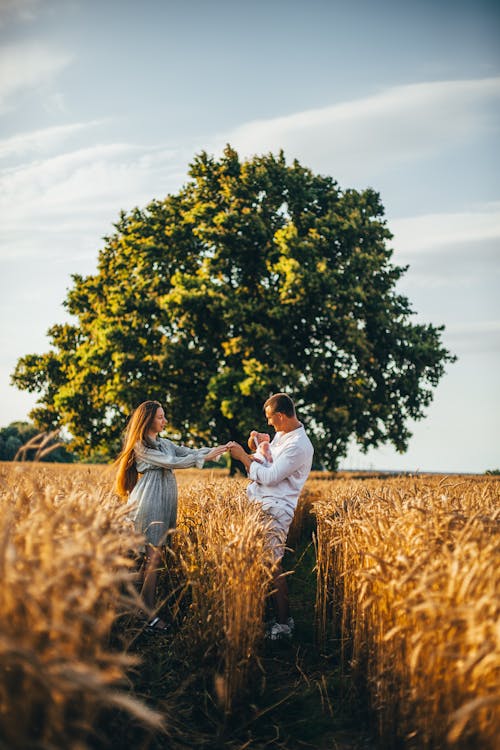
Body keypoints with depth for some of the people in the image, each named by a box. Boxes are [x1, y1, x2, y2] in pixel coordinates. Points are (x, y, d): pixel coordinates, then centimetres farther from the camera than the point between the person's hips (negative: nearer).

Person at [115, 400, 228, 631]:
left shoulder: (165, 443, 19)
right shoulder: (140, 446, -6)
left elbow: (189, 452, 10)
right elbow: (172, 462, -14)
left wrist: (215, 450, -6)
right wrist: (206, 457, -16)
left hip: (165, 503, 8)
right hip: (149, 503, -8)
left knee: (155, 555, 5)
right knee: (153, 556, -10)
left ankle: (146, 609, 7)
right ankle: (148, 614, -8)